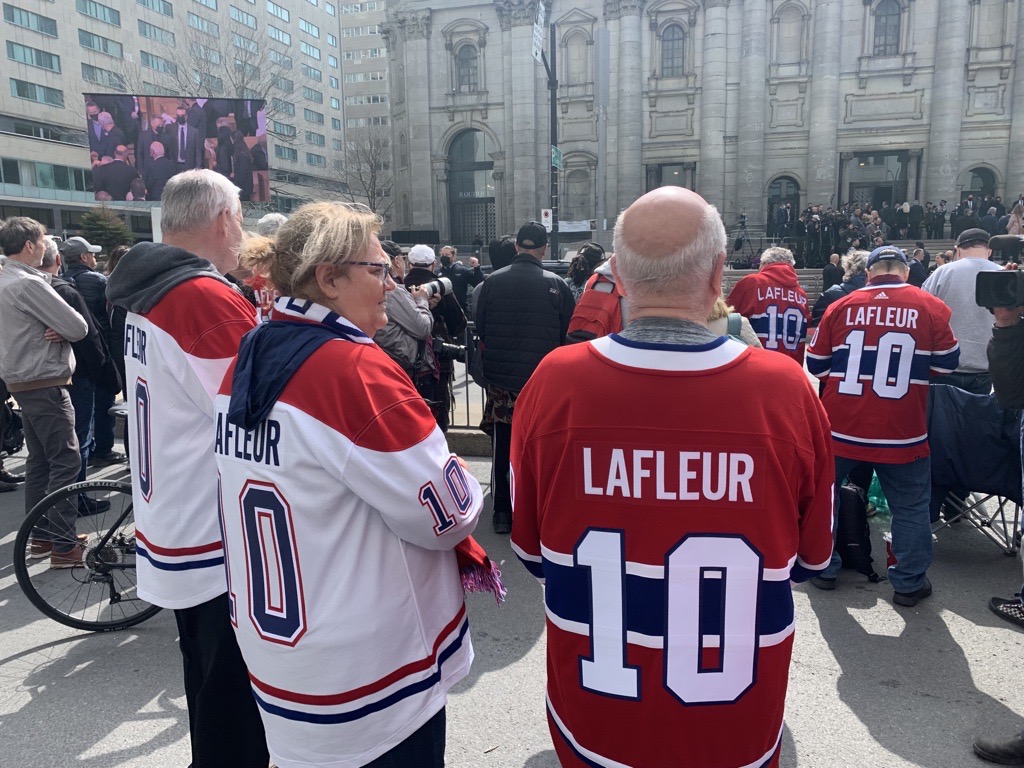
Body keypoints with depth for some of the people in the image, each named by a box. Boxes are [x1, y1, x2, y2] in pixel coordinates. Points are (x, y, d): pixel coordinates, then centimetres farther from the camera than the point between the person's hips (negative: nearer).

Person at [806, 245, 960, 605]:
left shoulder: (841, 307, -2)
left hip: (841, 425, 1)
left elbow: (816, 364, 4)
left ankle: (823, 568, 28)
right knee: (911, 506, 15)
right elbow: (947, 361, 4)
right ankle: (909, 583, 23)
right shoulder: (930, 307, -5)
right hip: (901, 430, -1)